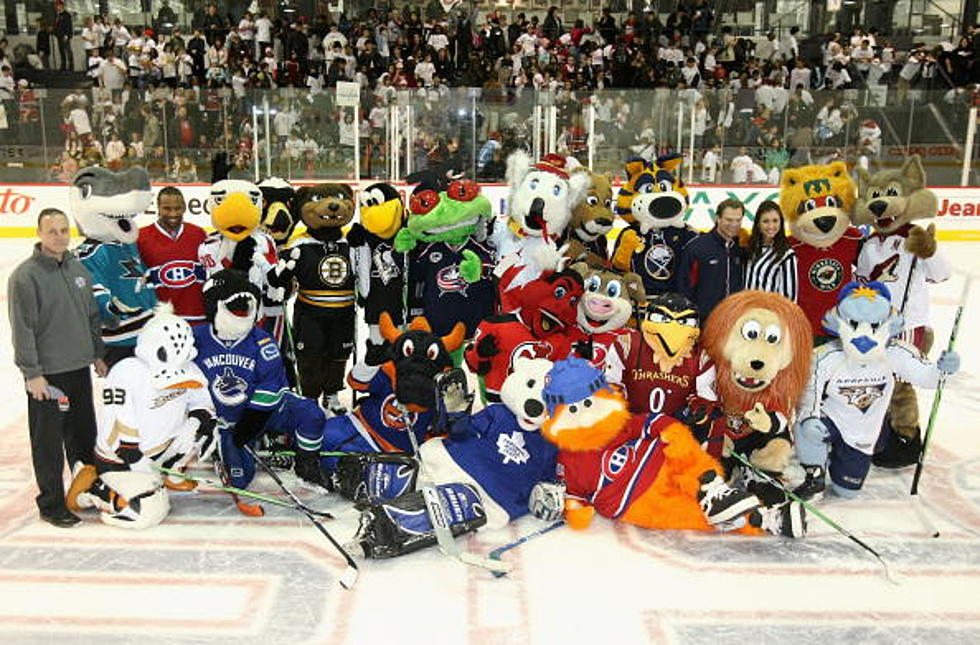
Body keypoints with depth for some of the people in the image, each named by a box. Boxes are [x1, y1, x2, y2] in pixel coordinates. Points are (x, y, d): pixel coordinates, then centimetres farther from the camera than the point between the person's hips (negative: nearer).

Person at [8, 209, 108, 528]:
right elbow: (22, 329, -14)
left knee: (84, 435, 17)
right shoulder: (26, 275, -12)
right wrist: (32, 373, -15)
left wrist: (98, 354, 16)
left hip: (79, 369, 6)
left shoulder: (78, 268, 8)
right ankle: (51, 504, 16)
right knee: (49, 442, 3)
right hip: (46, 374, -6)